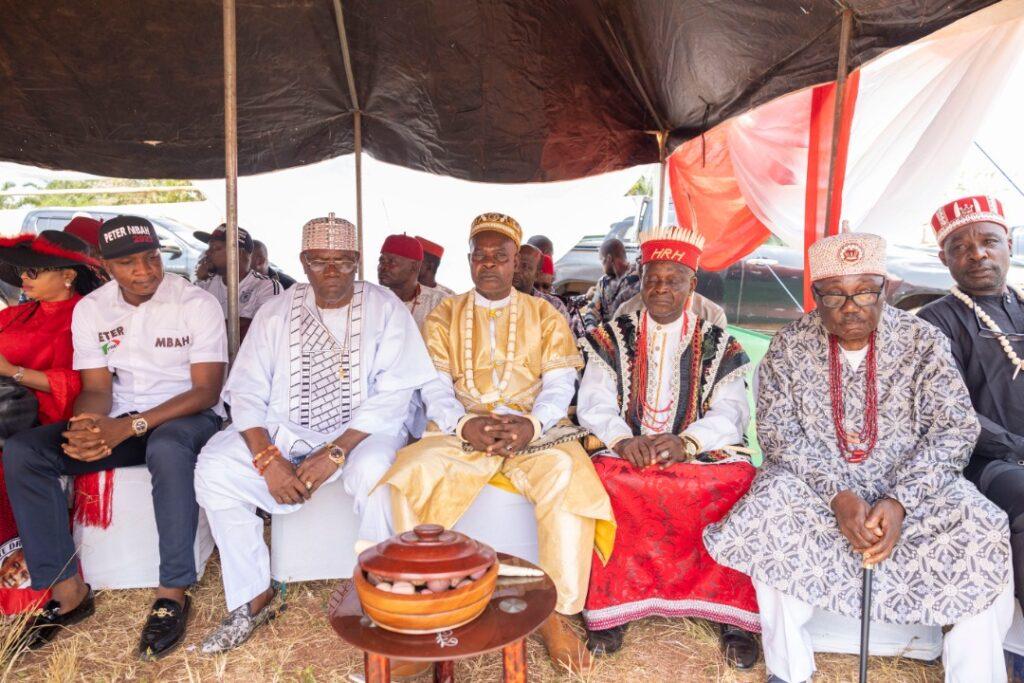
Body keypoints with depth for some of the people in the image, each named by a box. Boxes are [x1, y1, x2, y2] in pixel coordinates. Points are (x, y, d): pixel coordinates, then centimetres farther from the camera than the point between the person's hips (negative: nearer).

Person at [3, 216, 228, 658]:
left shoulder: (197, 304, -10)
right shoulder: (90, 309, 4)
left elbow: (207, 391, -15)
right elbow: (97, 389, 3)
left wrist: (130, 426, -27)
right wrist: (86, 428, -22)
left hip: (188, 416, -5)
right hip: (120, 422, 5)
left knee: (167, 449, -39)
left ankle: (173, 595, -26)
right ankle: (68, 591, -8)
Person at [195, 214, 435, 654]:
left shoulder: (385, 309, -3)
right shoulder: (276, 313, 5)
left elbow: (392, 395, -11)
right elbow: (246, 393, 0)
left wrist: (335, 454, -22)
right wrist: (268, 459, -17)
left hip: (361, 431, -3)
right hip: (283, 431, 4)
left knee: (373, 470, -35)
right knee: (214, 469, -19)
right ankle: (253, 600, -3)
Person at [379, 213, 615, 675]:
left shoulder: (545, 317, 12)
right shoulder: (443, 317, 13)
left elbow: (559, 386, 1)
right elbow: (435, 389, 3)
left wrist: (531, 423, -21)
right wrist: (465, 423, -19)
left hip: (533, 432, 0)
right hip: (460, 431, 1)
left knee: (568, 476, -31)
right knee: (412, 473, -29)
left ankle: (556, 616, -18)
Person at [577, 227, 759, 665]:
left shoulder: (718, 345, 10)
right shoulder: (612, 339, 10)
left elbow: (731, 411, -3)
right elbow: (594, 403, -1)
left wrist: (685, 442, -22)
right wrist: (622, 439, -22)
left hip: (702, 454, 0)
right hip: (628, 454, 0)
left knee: (739, 483, -29)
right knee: (601, 480, -31)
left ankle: (733, 615, -13)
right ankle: (611, 608, -17)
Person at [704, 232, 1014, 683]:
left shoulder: (923, 341, -3)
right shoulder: (789, 346, -5)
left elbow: (955, 427, -9)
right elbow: (778, 432, -9)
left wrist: (900, 501, -24)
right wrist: (837, 495, -25)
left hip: (913, 484, 1)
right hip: (816, 485, -1)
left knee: (981, 538, -26)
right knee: (772, 521, -31)